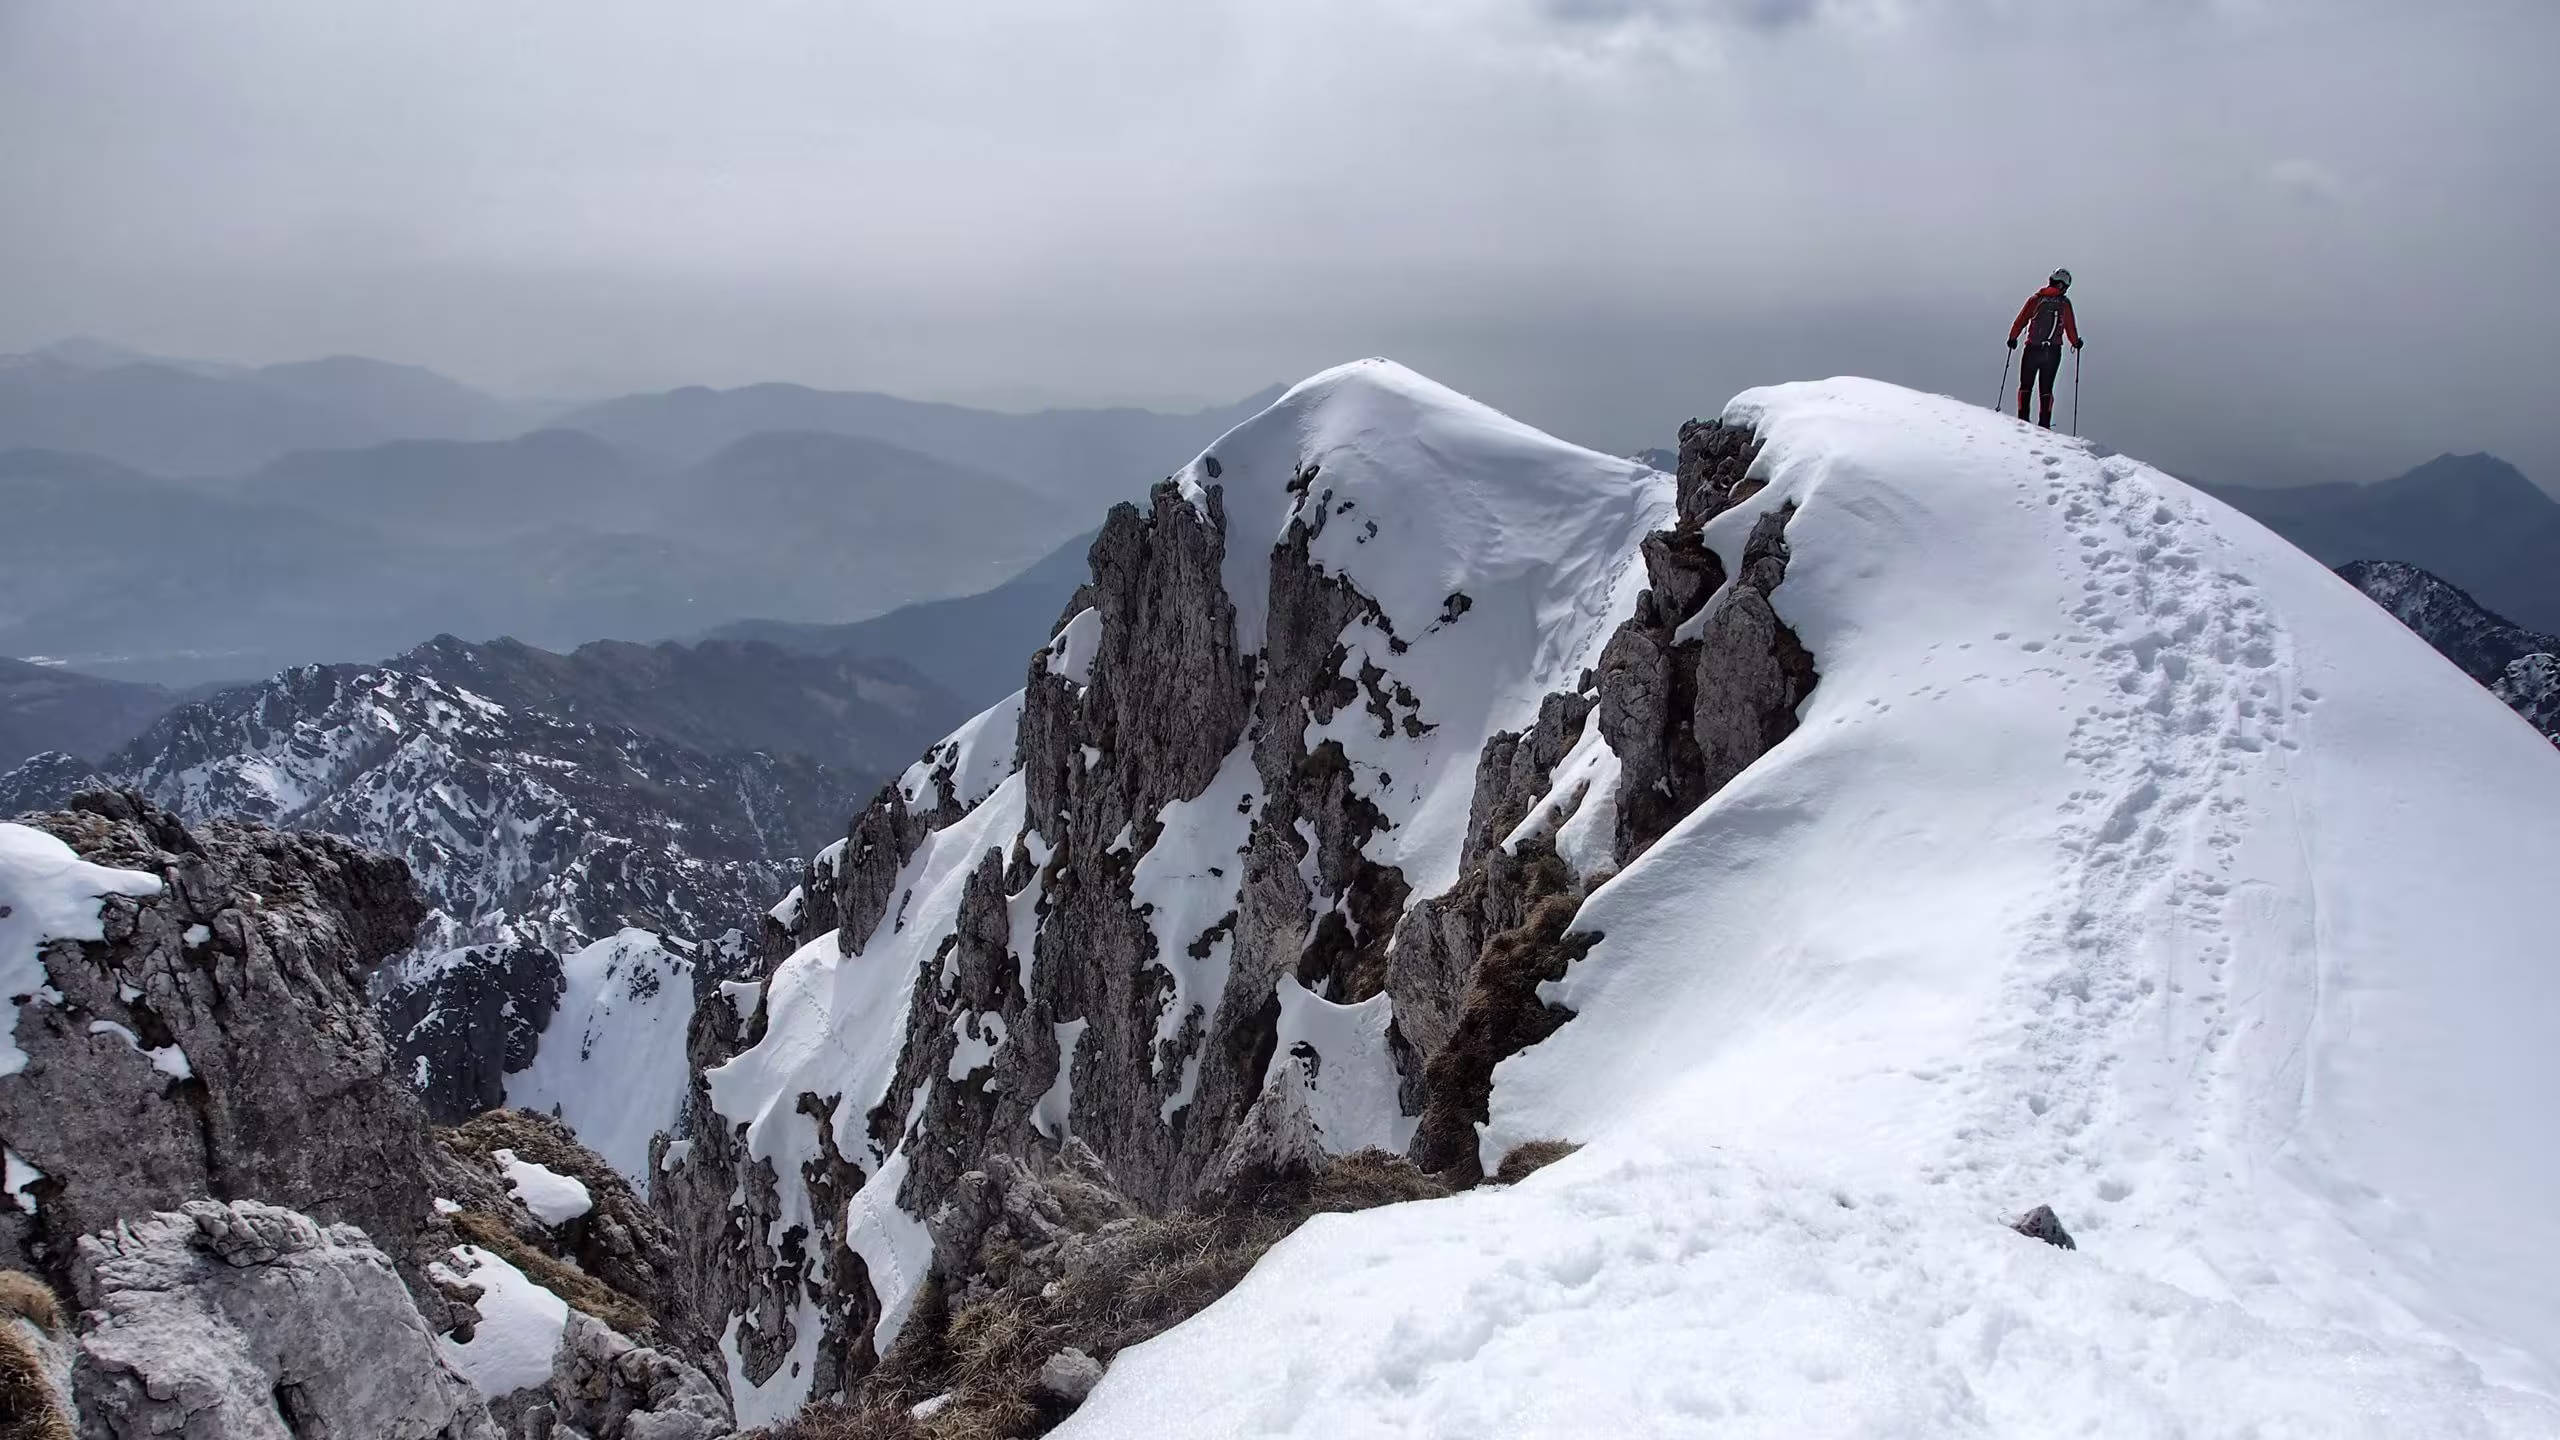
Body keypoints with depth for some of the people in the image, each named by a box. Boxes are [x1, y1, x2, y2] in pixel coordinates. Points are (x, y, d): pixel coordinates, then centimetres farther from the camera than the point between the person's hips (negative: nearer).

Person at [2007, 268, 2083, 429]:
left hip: (2032, 349, 0)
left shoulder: (2035, 298, 1)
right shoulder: (2064, 303, 0)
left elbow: (2021, 320, 1)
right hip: (2053, 351, 0)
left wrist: (2013, 337, 15)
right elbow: (2070, 327, 2)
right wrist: (2076, 342, 19)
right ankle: (2044, 424, 0)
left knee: (2025, 385, 9)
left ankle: (2022, 419, 0)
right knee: (2046, 388, 7)